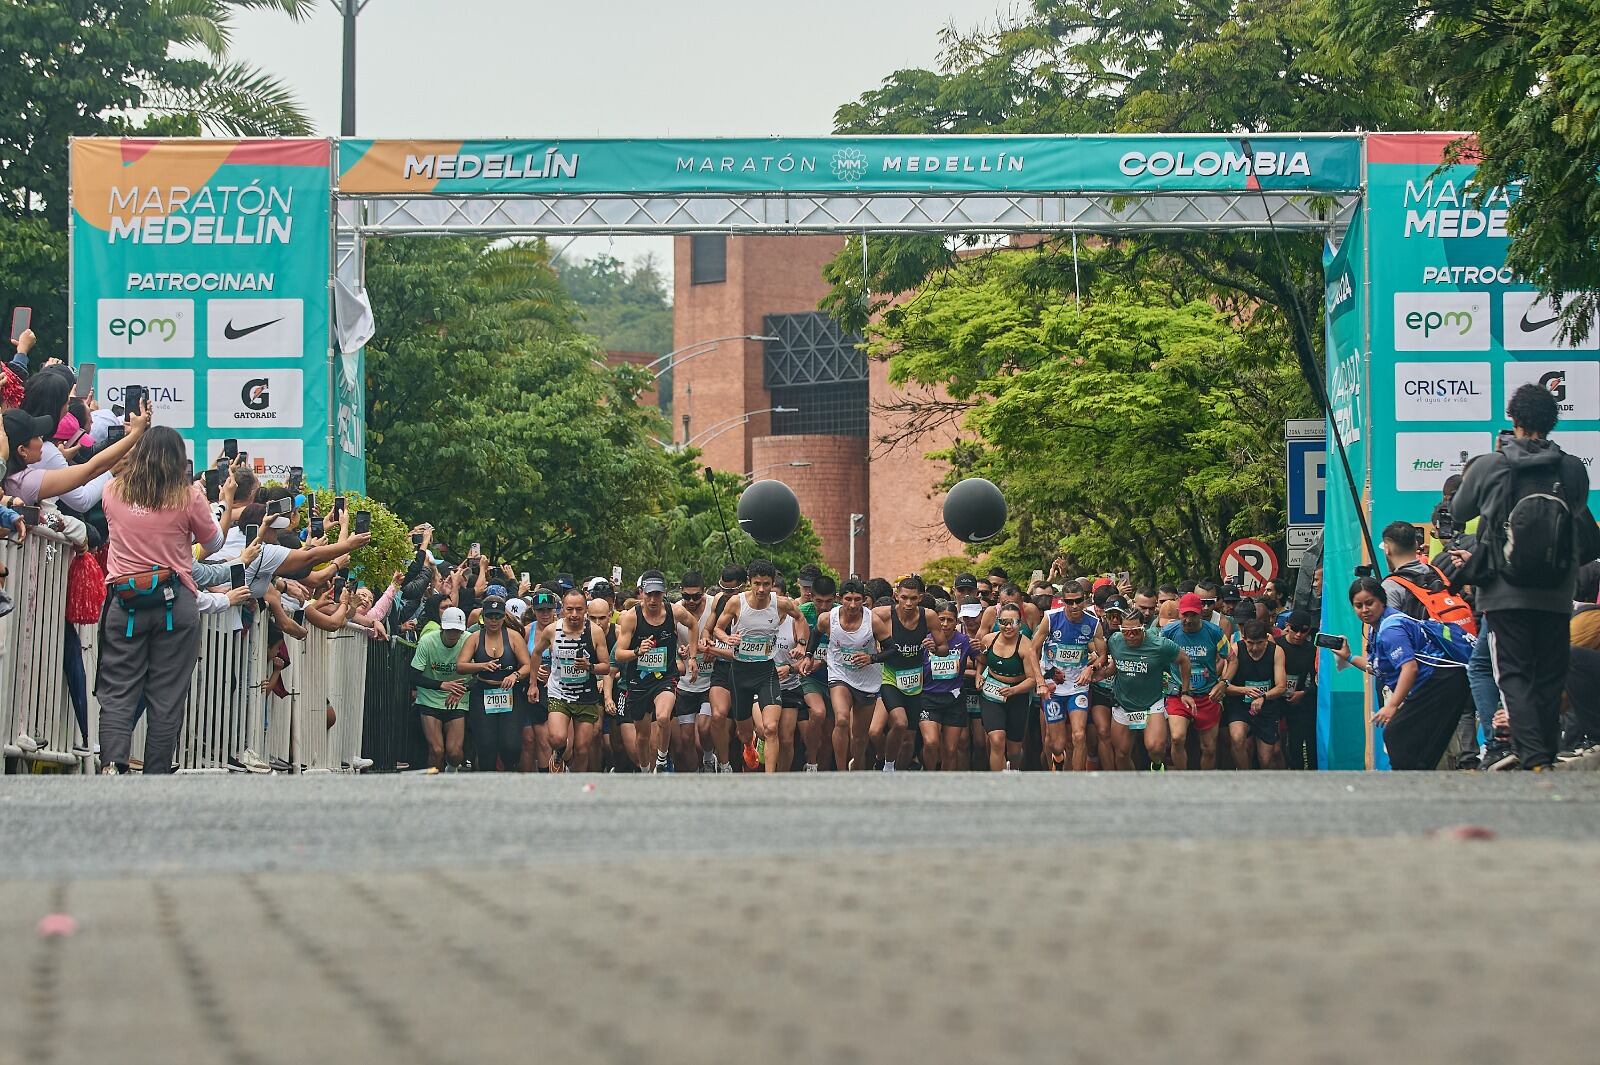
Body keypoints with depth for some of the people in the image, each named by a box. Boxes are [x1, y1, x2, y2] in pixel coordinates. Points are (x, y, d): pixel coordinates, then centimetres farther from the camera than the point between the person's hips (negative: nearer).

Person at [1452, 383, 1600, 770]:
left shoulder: (1488, 467, -7)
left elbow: (1459, 512, 12)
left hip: (1504, 594, -2)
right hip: (1556, 596, 2)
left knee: (1514, 676, -3)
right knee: (1549, 680, 11)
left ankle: (1535, 760, -20)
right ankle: (1548, 755, 15)